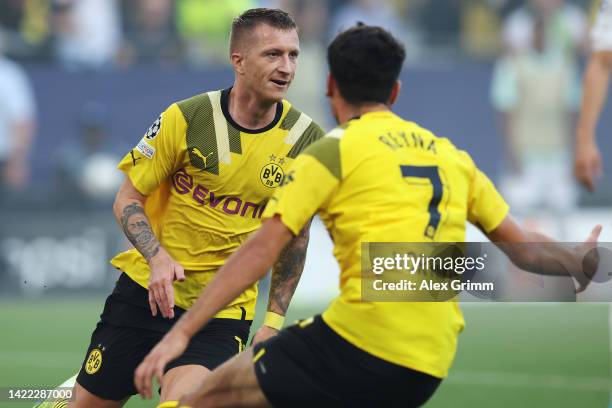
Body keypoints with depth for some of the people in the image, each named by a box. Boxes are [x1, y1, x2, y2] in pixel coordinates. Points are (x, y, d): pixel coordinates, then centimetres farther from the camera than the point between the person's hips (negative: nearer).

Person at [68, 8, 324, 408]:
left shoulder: (307, 140, -4)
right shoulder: (186, 118, -9)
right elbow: (128, 200, -1)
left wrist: (275, 319, 5)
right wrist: (157, 258, -19)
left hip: (224, 310, 0)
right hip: (147, 288, 0)